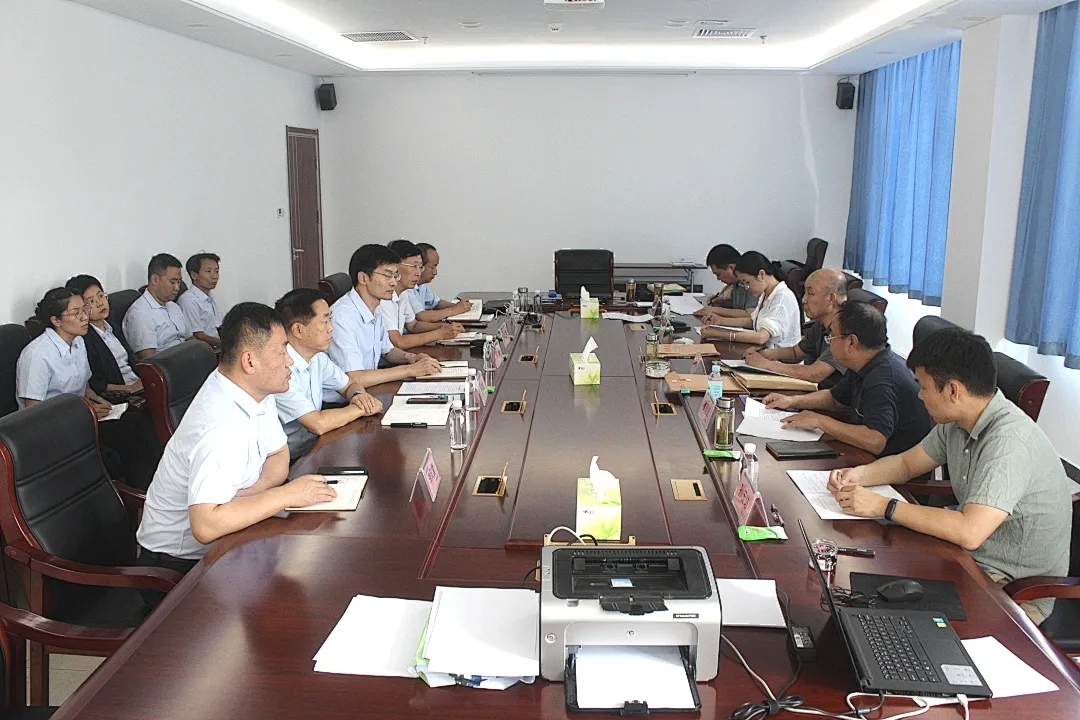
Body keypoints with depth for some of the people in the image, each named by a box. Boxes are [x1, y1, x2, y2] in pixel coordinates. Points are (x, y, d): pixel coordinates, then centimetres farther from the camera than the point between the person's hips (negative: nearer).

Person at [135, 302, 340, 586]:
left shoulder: (256, 390, -4)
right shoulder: (222, 429, -32)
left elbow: (279, 455, 6)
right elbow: (206, 526, -39)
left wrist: (249, 492, -15)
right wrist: (287, 494, -30)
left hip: (219, 544, 8)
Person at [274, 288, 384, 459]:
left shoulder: (318, 357, 3)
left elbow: (349, 385, 19)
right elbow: (318, 424, -26)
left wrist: (358, 395, -4)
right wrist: (361, 408, -12)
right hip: (290, 463, -8)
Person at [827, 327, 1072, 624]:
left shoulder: (1010, 441, -28)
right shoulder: (957, 422, 0)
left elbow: (969, 532, -36)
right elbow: (906, 464, 14)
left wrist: (883, 507, -29)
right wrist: (857, 475, -6)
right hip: (970, 557, 8)